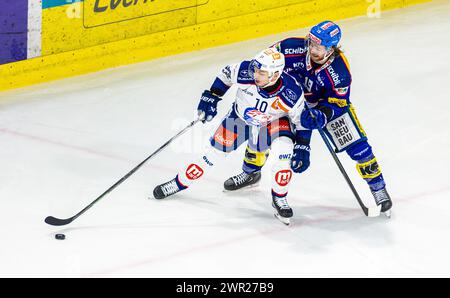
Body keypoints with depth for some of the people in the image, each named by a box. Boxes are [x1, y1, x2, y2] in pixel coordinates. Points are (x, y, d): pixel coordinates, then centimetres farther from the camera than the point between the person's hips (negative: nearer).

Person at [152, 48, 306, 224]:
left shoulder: (292, 94, -35)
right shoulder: (245, 73, -33)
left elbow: (301, 121, -17)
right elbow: (225, 74, -9)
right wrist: (210, 97, -9)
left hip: (274, 121, -2)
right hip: (241, 116, 2)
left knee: (283, 149, -28)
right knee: (216, 150, -1)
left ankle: (279, 198, -8)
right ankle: (179, 183, 18)